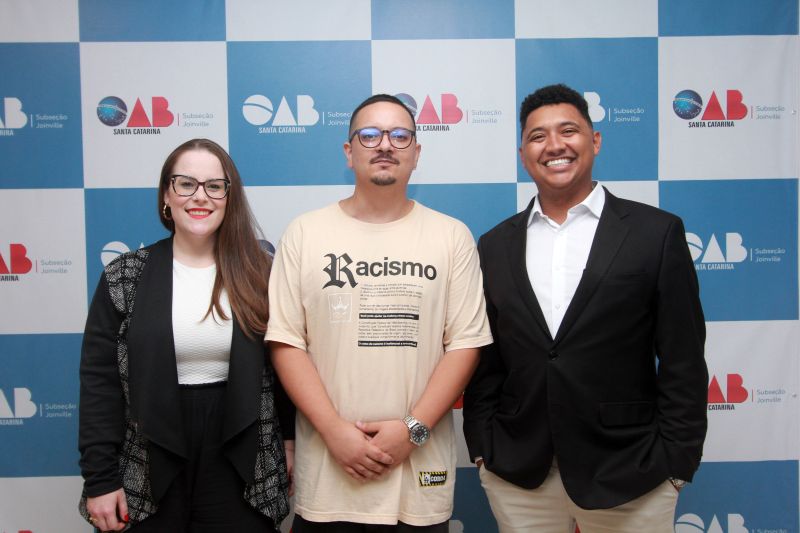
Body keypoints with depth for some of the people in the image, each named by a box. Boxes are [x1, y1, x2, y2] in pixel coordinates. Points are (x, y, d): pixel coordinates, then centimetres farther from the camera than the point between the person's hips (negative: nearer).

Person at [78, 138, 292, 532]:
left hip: (241, 471, 1)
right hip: (149, 473, 0)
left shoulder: (259, 275, 0)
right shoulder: (124, 277, -2)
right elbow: (100, 381, -3)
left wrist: (289, 444, 4)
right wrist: (100, 478, -6)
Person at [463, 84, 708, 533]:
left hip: (629, 478, -2)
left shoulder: (657, 232, -3)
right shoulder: (496, 246, 4)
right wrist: (483, 449, 3)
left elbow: (683, 362, -3)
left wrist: (676, 463, -5)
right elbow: (484, 362, 8)